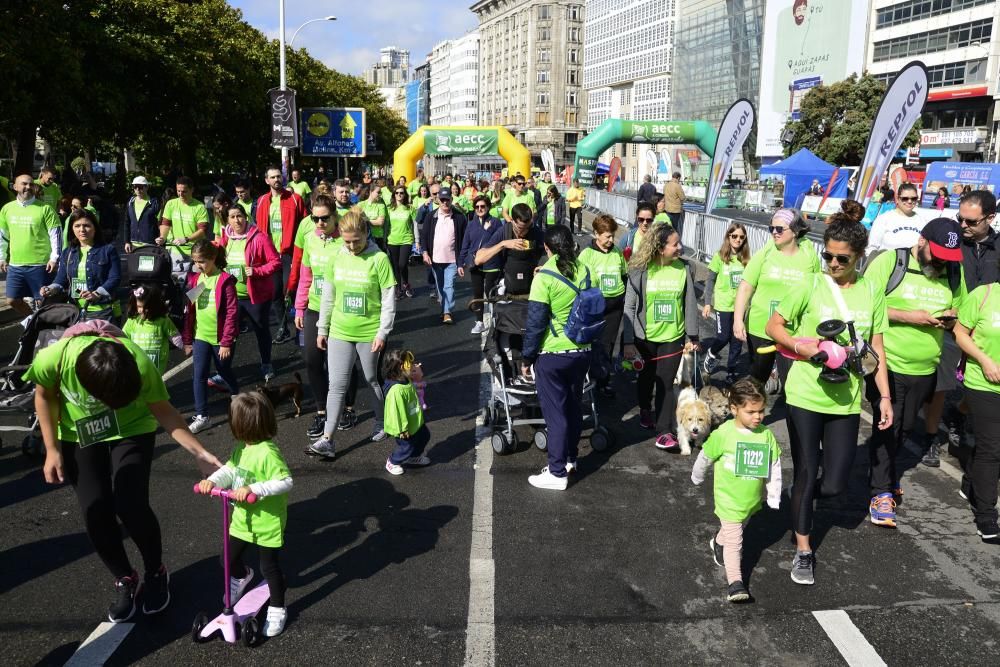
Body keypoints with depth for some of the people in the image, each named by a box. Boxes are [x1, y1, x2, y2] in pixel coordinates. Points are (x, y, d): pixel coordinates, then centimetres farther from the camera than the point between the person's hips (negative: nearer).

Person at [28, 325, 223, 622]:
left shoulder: (140, 365, -34)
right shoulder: (52, 360, -33)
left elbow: (163, 411, -19)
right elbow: (45, 397, -9)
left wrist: (200, 454, -25)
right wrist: (52, 449, -9)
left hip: (132, 430, -1)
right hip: (79, 436, 2)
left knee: (130, 506, -14)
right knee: (95, 511, -6)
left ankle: (156, 574, 13)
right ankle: (125, 580, 18)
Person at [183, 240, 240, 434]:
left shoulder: (225, 280, -14)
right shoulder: (194, 279, 3)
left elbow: (232, 313, -15)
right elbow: (189, 311, 8)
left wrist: (227, 342, -17)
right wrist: (187, 340, 8)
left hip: (220, 338, -4)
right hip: (200, 336, 4)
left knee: (225, 372, 15)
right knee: (199, 375, -1)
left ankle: (237, 397, 42)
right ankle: (201, 416, 6)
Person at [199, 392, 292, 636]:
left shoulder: (268, 453, -28)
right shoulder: (242, 448, -1)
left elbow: (286, 482, -33)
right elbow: (230, 470, 0)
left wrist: (253, 489, -38)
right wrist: (212, 480, -20)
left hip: (267, 522, -8)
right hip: (242, 517, 8)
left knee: (269, 566, 6)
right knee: (230, 558, 22)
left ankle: (277, 610, 24)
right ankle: (243, 576, 55)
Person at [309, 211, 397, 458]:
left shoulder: (379, 259, -11)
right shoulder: (336, 258, 1)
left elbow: (389, 300, -9)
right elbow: (328, 296, 9)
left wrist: (382, 332, -11)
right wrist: (322, 329, 10)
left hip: (370, 333, -3)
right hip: (339, 332, 3)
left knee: (373, 381, 14)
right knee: (336, 385, 0)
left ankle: (381, 423, 36)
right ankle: (327, 439, 1)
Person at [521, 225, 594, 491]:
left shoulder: (545, 276, -16)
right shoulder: (583, 271, -1)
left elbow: (535, 322, -15)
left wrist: (526, 358, -5)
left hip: (552, 355, -5)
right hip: (582, 352, 5)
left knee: (555, 412, 2)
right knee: (573, 406, 20)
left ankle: (557, 473, 9)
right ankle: (569, 458, 35)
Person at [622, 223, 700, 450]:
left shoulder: (684, 269, -5)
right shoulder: (640, 271, -12)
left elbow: (690, 305, 3)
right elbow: (629, 307, -7)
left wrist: (692, 337, 3)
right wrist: (628, 342, -8)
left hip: (673, 338, 0)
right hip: (645, 338, 0)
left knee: (666, 384, -2)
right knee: (646, 378, 20)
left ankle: (665, 431, 7)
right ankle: (645, 409, 47)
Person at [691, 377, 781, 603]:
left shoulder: (766, 434, -8)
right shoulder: (723, 434, -20)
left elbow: (774, 467, 2)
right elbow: (705, 457, -3)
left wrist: (774, 498, 4)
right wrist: (697, 477, 11)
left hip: (753, 499, 5)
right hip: (729, 499, -5)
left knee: (734, 531, 27)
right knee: (734, 541, -6)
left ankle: (718, 544, 55)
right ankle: (735, 581, -4)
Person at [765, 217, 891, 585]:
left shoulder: (872, 291, 3)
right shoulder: (810, 284, -6)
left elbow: (876, 349, 9)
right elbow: (773, 326, -1)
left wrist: (885, 395, 6)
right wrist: (800, 346, -18)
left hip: (846, 400, 3)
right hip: (805, 396, -3)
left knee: (834, 484, 3)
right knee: (806, 474, 4)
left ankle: (799, 497, 38)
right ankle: (803, 551, 20)